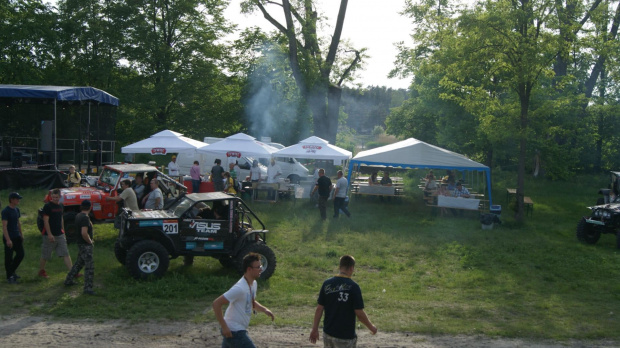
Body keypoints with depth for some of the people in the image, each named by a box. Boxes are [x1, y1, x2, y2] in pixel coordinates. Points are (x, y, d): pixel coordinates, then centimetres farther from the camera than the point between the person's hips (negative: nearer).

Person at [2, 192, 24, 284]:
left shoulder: (16, 210, 9)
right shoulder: (6, 211, -16)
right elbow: (4, 226, -19)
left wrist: (21, 234, 19)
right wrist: (8, 240, -22)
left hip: (17, 237, 8)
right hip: (9, 238, -8)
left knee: (20, 254, 9)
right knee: (9, 258, 1)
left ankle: (12, 271, 26)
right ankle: (9, 277, 11)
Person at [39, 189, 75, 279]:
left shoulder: (60, 206, 10)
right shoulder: (47, 206, -11)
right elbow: (46, 221, -15)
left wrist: (63, 231, 19)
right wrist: (49, 234, -19)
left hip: (59, 234, 6)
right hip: (49, 235, -6)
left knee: (65, 254, 0)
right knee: (45, 255, 6)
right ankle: (41, 271, 24)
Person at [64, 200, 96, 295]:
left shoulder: (78, 216, 8)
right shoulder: (85, 218, -22)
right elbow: (84, 233, -31)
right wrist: (90, 241, -15)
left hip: (81, 244, 10)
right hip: (85, 245, -10)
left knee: (79, 263, 25)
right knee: (89, 266, -7)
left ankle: (68, 280, 36)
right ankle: (88, 288, -6)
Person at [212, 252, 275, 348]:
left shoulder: (253, 283, 5)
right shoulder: (240, 288, -24)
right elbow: (216, 303, -24)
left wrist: (264, 309, 5)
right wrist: (224, 326, -22)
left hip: (240, 330, 9)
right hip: (234, 332, -9)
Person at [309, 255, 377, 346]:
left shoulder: (327, 284, -2)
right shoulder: (353, 287, -15)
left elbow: (319, 309, 1)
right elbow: (359, 313, -13)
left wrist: (315, 329, 10)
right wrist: (371, 327, 3)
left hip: (328, 333, 5)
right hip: (345, 336, -4)